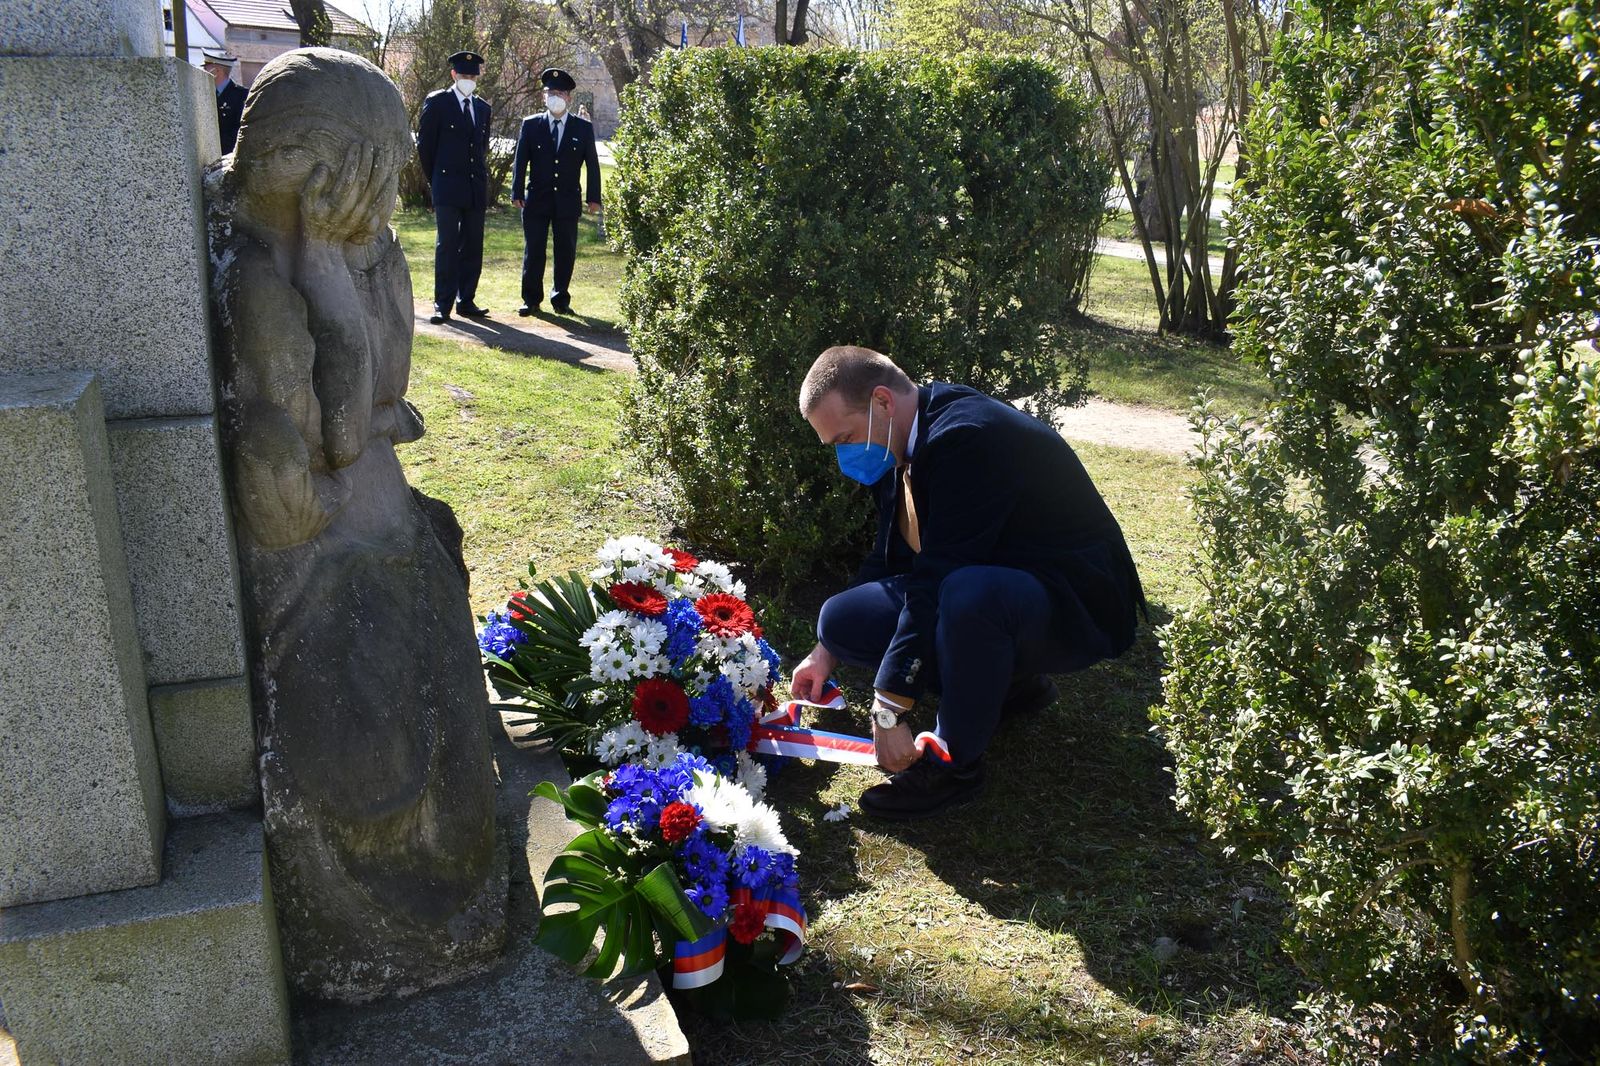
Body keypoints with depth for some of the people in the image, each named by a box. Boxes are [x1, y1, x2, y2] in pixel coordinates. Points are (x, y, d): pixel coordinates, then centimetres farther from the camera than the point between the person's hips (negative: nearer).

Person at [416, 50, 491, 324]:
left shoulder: (483, 108, 15)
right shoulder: (437, 102, 0)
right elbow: (424, 143, 3)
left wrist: (479, 175, 17)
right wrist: (435, 179, 6)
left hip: (476, 188, 5)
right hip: (448, 188, -5)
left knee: (473, 246, 5)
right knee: (447, 244, -7)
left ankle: (466, 301, 12)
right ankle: (442, 304, -4)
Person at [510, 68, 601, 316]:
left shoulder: (583, 128, 4)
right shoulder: (530, 124, 4)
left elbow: (592, 165, 5)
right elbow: (520, 161, 3)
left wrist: (594, 198, 0)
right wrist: (517, 193, -5)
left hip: (568, 200, 0)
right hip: (536, 199, 0)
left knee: (566, 251, 4)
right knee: (533, 251, 2)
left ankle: (561, 299, 16)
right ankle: (531, 299, 11)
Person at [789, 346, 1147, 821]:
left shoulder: (968, 436, -28)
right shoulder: (904, 442, 1)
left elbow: (937, 581, -31)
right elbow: (888, 559, 13)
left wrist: (890, 710, -29)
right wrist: (828, 650, 12)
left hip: (1076, 603, -9)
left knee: (968, 594, -41)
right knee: (841, 618, -3)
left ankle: (953, 763, -16)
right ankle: (1007, 681, 9)